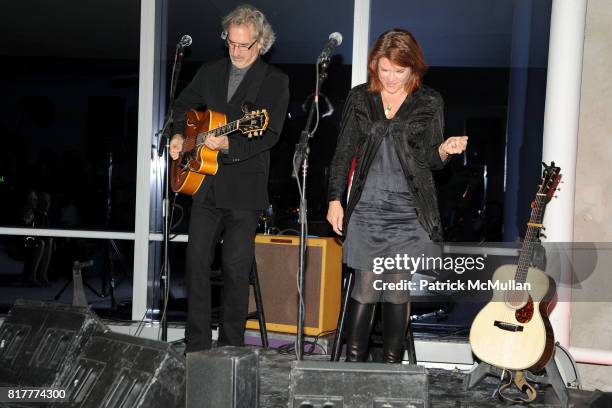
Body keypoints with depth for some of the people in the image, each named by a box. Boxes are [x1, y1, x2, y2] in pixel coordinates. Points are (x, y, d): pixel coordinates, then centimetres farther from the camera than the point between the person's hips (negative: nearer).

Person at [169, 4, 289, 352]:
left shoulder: (275, 81, -3)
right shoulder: (209, 73, 12)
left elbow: (270, 134, -13)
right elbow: (183, 106, 26)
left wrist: (228, 144, -25)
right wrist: (179, 135, 8)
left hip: (244, 190, -4)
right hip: (206, 184, 5)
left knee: (237, 268, 0)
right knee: (197, 261, 5)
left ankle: (231, 345, 14)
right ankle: (197, 344, 15)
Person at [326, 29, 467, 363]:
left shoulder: (429, 102, 5)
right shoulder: (359, 98, 7)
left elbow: (429, 159, 5)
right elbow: (344, 152, 9)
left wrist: (445, 149, -17)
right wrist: (335, 199, 3)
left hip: (409, 211, 0)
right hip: (366, 207, 1)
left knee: (398, 288, 3)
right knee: (365, 285, -2)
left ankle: (392, 364, 15)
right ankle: (353, 362, 10)